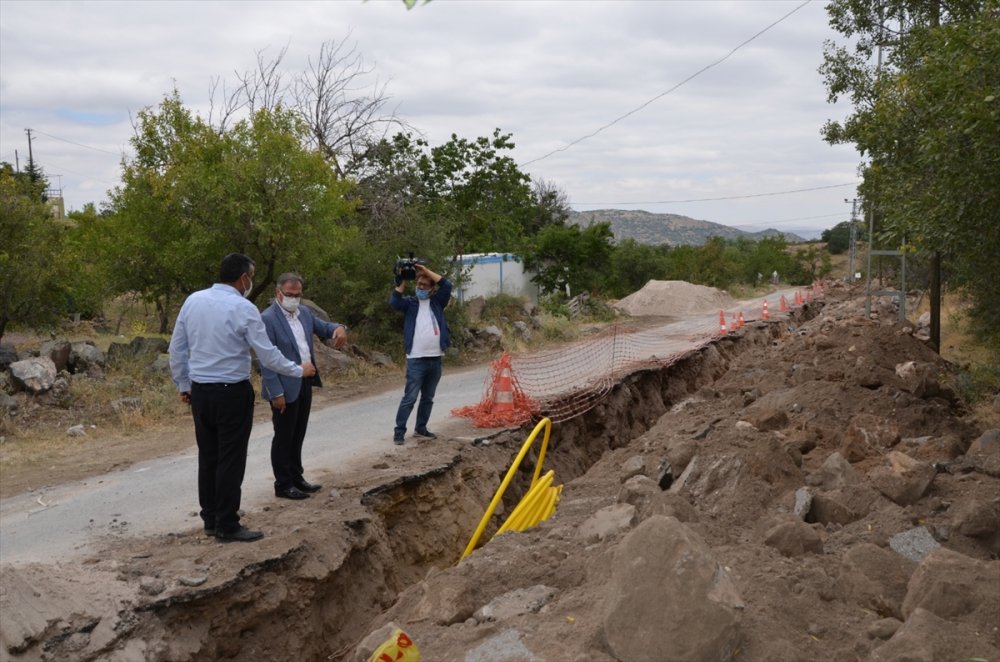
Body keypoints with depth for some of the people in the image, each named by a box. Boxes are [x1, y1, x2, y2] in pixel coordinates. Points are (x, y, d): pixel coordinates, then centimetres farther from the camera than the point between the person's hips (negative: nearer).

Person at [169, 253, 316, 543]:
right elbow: (268, 355, -10)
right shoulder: (243, 308, -13)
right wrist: (299, 370, 4)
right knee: (231, 459, 1)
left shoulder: (192, 301, 5)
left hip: (200, 391, 6)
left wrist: (183, 385, 21)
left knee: (208, 456, 14)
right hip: (232, 392, -6)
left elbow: (177, 348, 10)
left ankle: (210, 519, 23)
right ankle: (227, 525, 7)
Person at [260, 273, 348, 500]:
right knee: (283, 437, 3)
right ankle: (283, 485, 12)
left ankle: (296, 478, 28)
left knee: (297, 436, 17)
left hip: (305, 383, 8)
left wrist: (339, 328, -10)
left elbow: (322, 327, 16)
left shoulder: (304, 312, 7)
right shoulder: (267, 318, -16)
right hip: (285, 388, -8)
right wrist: (276, 393, -21)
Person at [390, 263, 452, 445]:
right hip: (416, 360, -3)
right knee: (410, 398, -6)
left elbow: (447, 285, -4)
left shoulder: (437, 302, 10)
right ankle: (399, 431, -2)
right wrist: (401, 281, -14)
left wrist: (425, 271, -7)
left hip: (435, 359, 3)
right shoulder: (410, 303, 5)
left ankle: (420, 428, 23)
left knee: (428, 398, 12)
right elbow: (394, 302, -13)